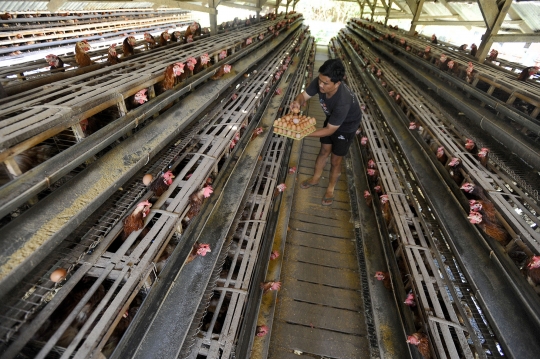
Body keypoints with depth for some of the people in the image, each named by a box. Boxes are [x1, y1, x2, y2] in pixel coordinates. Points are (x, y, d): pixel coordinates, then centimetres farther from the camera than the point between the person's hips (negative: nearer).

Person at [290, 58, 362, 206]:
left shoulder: (343, 102, -44)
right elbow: (304, 95, -14)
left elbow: (330, 130, -34)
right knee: (324, 151, 19)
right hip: (331, 118, 6)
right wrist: (297, 102, -39)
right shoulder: (319, 82, -28)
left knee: (335, 160, 6)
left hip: (347, 126, -6)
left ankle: (330, 188, 31)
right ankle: (315, 179, 41)